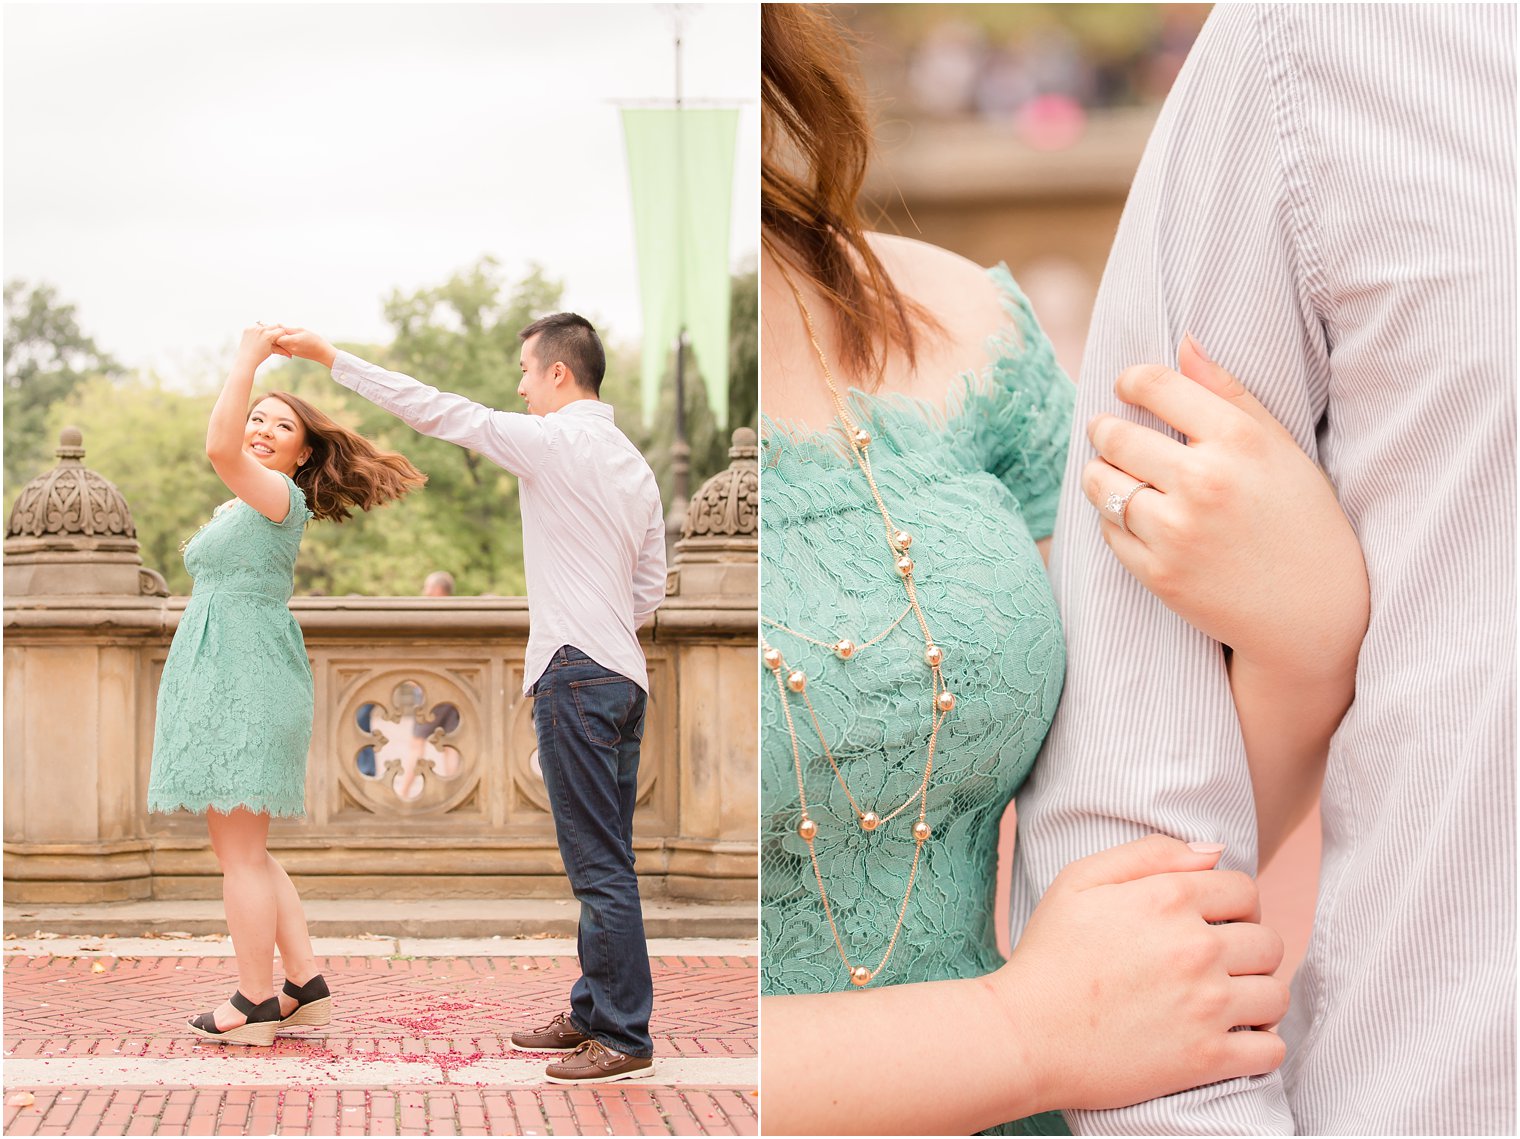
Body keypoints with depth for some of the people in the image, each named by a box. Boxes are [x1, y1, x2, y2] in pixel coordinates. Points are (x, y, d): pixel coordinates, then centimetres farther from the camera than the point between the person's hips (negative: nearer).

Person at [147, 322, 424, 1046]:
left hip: (247, 683, -10)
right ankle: (306, 987, 13)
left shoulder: (282, 497, -8)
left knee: (239, 849, -7)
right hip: (217, 681, 10)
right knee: (243, 849, 11)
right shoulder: (238, 510, 22)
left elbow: (219, 448, -26)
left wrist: (250, 357, -20)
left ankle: (256, 1004, -2)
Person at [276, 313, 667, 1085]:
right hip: (624, 674, 9)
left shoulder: (553, 442, -9)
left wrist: (331, 358, -3)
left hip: (577, 674, -9)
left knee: (599, 865, -8)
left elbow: (436, 411, -8)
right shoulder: (633, 464, 17)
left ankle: (624, 1037, -6)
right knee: (603, 863, 13)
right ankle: (593, 1012, 20)